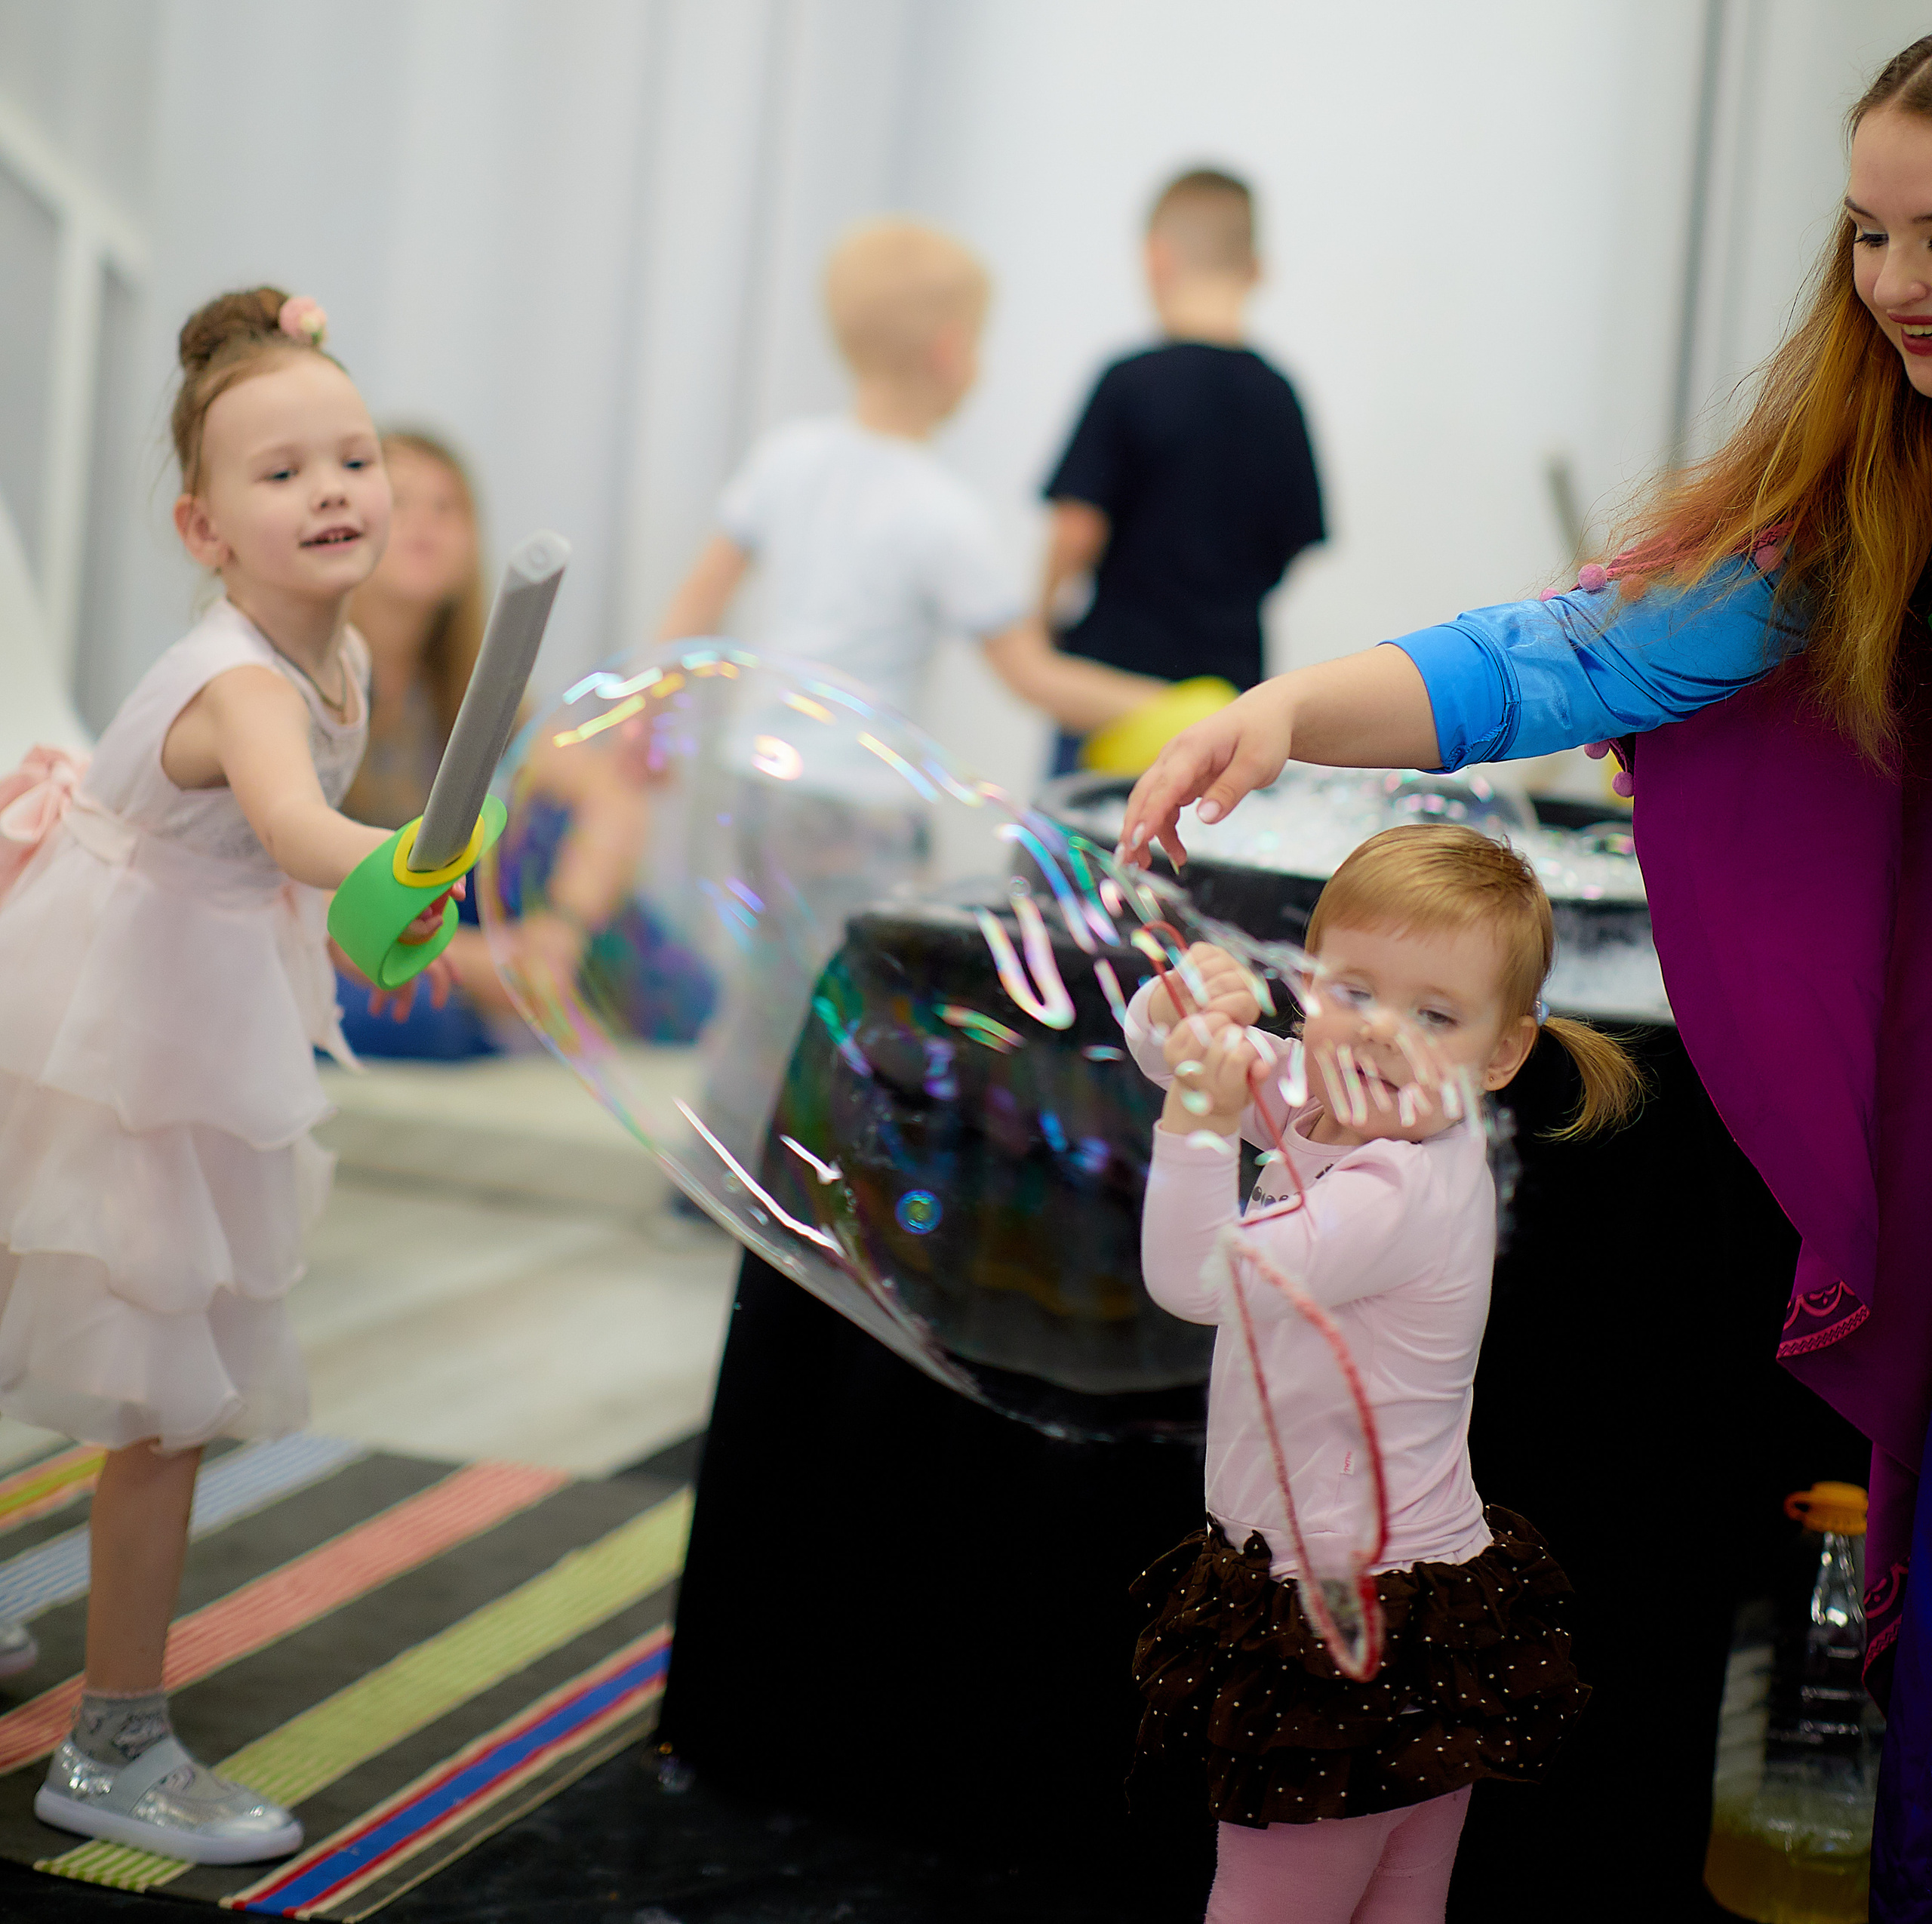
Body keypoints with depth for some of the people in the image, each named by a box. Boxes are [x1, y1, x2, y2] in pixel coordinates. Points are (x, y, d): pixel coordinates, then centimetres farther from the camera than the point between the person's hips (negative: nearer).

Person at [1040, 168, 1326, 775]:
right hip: (1232, 674, 4)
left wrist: (1043, 605, 4)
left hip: (1121, 665, -4)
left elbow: (1079, 529, -14)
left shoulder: (1132, 383, -12)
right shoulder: (1279, 395, 1)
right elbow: (1295, 548, 8)